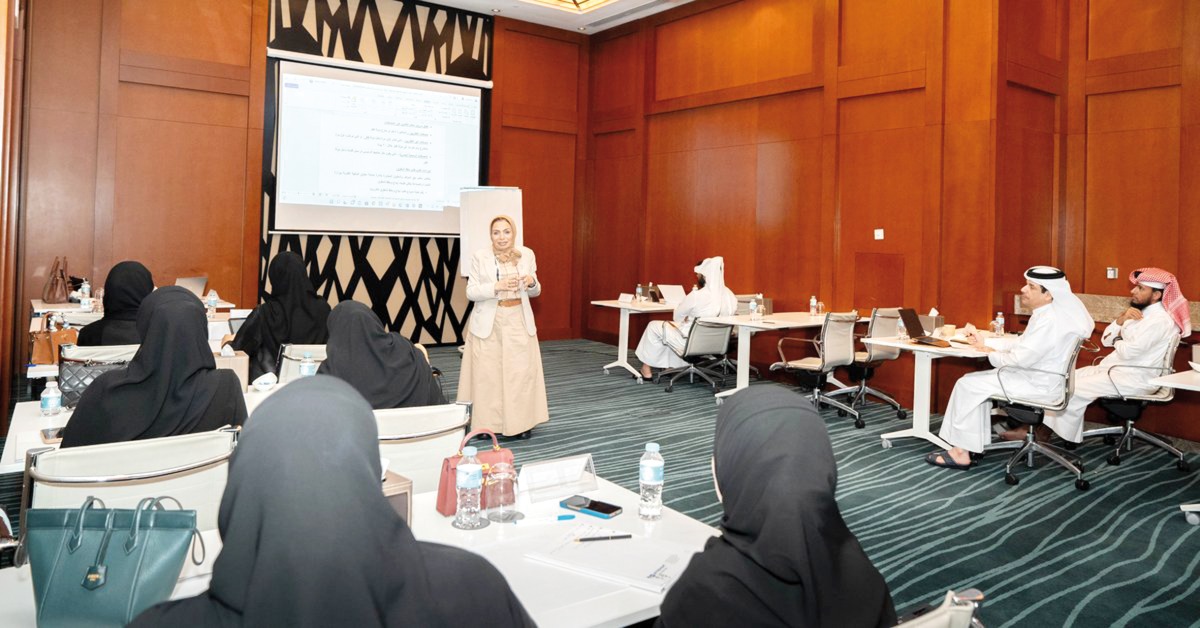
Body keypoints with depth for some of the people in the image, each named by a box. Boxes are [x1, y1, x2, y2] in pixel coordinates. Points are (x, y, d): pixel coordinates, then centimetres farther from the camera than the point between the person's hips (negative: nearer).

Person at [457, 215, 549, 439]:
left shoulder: (527, 254, 4)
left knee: (522, 371, 2)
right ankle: (486, 423, 11)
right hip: (488, 323, -2)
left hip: (519, 321, 2)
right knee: (487, 374, 0)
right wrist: (497, 286, -22)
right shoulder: (480, 257, -4)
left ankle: (521, 422, 13)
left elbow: (534, 292, 12)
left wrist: (532, 283, -12)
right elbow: (471, 292, -7)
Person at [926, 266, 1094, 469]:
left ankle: (961, 454, -5)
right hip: (1037, 379, 10)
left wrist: (990, 353, -8)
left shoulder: (1050, 321, -23)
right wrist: (986, 345, 5)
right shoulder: (1046, 314, 9)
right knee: (975, 382, 12)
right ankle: (976, 443, 10)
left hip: (1039, 386, -10)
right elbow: (1022, 347, 14)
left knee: (968, 385, -11)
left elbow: (1020, 359, -24)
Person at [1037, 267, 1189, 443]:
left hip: (1135, 379, -10)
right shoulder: (1140, 311, 13)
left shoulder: (1160, 320, -18)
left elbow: (1129, 351, -25)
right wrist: (1122, 318, -8)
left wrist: (1118, 341, -2)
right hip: (1114, 368, 10)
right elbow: (1106, 339, 10)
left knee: (1074, 390, -18)